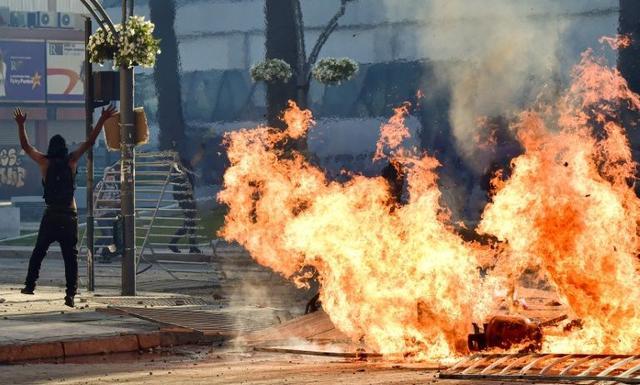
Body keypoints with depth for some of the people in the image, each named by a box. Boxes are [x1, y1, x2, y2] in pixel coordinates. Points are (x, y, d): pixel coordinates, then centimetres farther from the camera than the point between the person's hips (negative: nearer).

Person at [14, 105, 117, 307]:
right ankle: (70, 293, -8)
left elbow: (26, 146, 10)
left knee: (38, 252, 15)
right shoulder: (71, 162, -1)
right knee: (70, 256, 0)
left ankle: (30, 285, 14)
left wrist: (21, 125, 20)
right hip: (69, 215, 0)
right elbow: (89, 142, 3)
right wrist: (102, 120, 7)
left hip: (51, 215, 0)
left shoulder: (45, 162, -1)